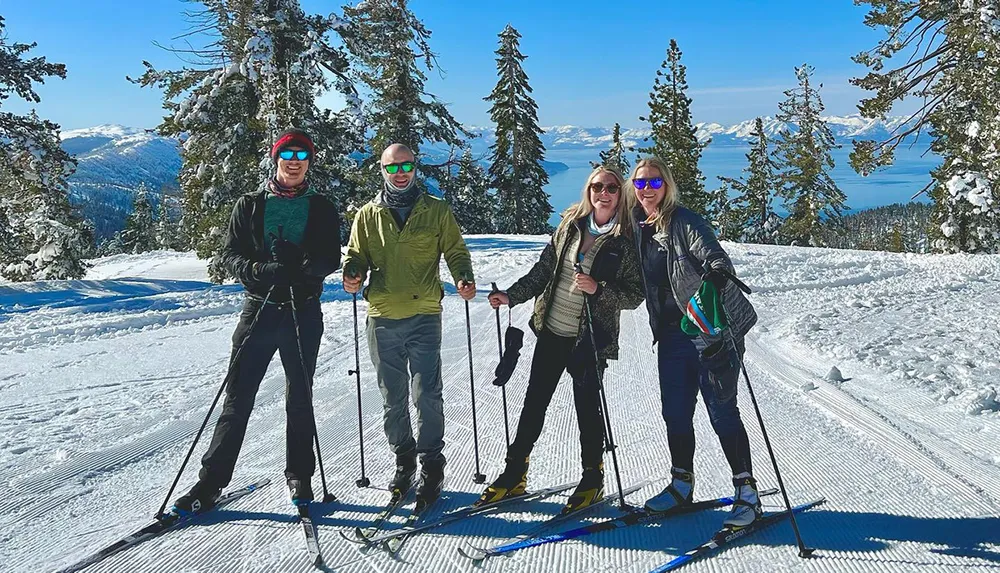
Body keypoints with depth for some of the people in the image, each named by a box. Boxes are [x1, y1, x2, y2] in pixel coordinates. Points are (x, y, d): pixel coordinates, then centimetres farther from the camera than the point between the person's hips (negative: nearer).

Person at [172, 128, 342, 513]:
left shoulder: (321, 209, 8)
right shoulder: (250, 205, 8)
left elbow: (331, 259, 0)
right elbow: (230, 255, 3)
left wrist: (302, 269, -22)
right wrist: (260, 271, -19)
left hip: (304, 314, 0)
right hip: (259, 310, 0)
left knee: (300, 400, 9)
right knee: (238, 398, 1)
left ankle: (299, 477, 22)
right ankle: (211, 482, 8)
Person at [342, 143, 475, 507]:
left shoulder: (437, 212, 7)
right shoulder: (367, 215, 10)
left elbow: (455, 251, 10)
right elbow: (357, 256, 16)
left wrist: (464, 279, -9)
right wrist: (352, 274, -6)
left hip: (424, 316, -2)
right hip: (383, 318, 2)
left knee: (426, 395, -5)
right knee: (393, 398, 11)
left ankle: (431, 465, 8)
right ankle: (403, 460, 26)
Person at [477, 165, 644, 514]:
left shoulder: (627, 241, -7)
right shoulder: (570, 226, 5)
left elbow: (635, 295, -8)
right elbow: (543, 271, 9)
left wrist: (598, 288, -22)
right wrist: (511, 296, 1)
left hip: (591, 339, -4)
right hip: (552, 331, 4)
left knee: (588, 407, 3)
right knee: (534, 403, 10)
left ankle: (593, 479, 24)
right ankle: (514, 475, 22)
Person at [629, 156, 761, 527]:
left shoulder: (685, 222, -10)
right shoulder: (637, 228, 9)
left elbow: (717, 258, -23)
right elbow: (637, 284, 22)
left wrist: (714, 279, -44)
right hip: (672, 333, 6)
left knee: (721, 410, -4)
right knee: (675, 412, 11)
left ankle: (747, 492, 6)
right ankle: (682, 485, 27)